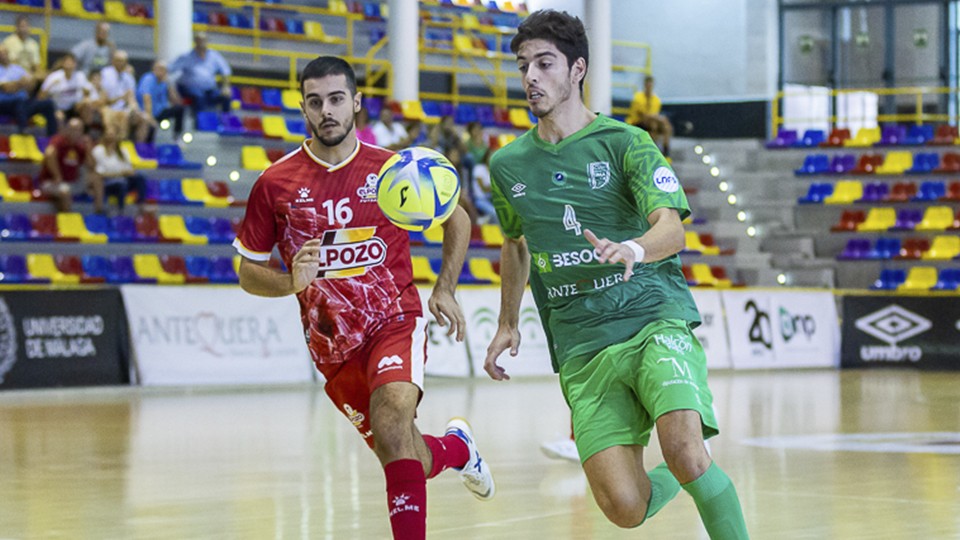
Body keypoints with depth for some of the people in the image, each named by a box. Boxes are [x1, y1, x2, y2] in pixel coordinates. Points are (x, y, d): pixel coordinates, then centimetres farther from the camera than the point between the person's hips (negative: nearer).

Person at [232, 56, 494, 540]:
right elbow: (248, 272, 4)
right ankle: (456, 447, 45)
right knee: (405, 459, 10)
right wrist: (292, 282, -16)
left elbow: (456, 220, 13)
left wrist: (445, 290, 1)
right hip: (332, 344, 2)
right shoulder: (275, 184, -4)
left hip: (395, 322, -2)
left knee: (392, 428, -31)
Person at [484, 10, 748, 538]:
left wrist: (635, 249, -36)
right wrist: (508, 324, 31)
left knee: (684, 452, -30)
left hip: (656, 317, -3)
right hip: (581, 347, 3)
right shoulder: (508, 165, 12)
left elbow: (671, 227, -14)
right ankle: (682, 476, 22)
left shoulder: (626, 143, -1)